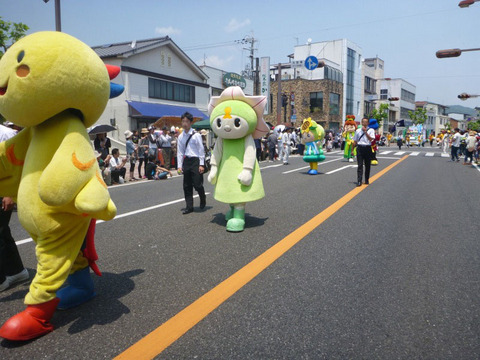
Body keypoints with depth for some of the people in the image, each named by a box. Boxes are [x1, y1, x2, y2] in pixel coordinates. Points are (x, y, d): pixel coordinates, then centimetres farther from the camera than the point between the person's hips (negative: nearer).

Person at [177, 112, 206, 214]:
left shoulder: (196, 135, -4)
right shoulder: (180, 137, 9)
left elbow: (201, 150, -4)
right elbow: (180, 152, 12)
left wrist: (201, 165, -9)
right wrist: (179, 165, 6)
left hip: (195, 161, -5)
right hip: (186, 161, 5)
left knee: (197, 184, -7)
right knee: (187, 186, 7)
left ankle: (203, 200, 23)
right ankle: (189, 207, 16)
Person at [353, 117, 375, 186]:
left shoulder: (371, 130, 3)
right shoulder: (358, 131, 11)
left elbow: (371, 139, -13)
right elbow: (355, 141, 15)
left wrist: (365, 131, -15)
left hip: (367, 148, 0)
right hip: (360, 148, 1)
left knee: (367, 165, 9)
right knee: (360, 165, -6)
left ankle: (366, 180, 24)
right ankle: (359, 181, -10)